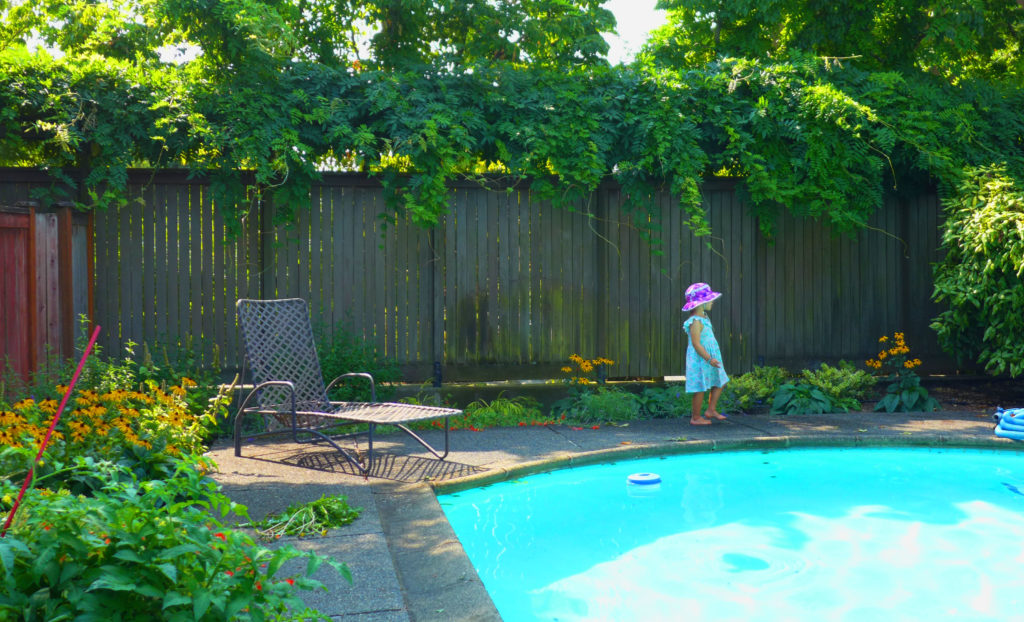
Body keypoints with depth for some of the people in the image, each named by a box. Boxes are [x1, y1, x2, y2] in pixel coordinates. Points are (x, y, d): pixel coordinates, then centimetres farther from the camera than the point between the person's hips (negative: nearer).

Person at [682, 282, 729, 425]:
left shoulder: (704, 317, 11)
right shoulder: (696, 322, -21)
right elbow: (696, 344, -25)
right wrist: (709, 359, -27)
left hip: (710, 357, 10)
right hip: (700, 360, -10)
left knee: (720, 382, 15)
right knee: (701, 388, -1)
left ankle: (711, 410, 24)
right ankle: (696, 417, 11)